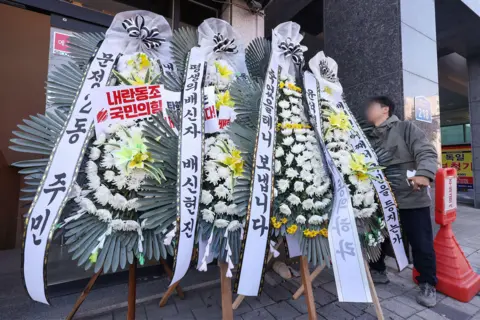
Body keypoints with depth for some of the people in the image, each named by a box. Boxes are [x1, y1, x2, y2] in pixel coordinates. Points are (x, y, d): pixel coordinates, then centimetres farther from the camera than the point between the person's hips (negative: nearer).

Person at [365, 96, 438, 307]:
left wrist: (424, 173, -30)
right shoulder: (369, 138, 12)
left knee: (421, 243, 6)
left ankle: (427, 285, 27)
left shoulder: (405, 128, -1)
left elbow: (426, 152, -13)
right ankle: (378, 271, 35)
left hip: (411, 197, -4)